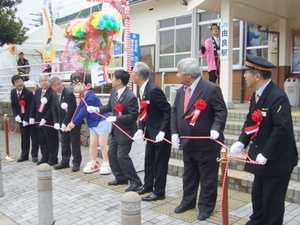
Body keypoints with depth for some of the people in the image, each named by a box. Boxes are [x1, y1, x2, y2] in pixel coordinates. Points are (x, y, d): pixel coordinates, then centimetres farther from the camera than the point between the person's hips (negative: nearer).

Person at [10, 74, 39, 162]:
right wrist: (16, 115, -9)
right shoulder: (13, 92, -1)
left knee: (34, 136, 3)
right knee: (24, 137, 12)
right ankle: (24, 155, 20)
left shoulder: (29, 93, -20)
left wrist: (26, 119, -18)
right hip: (21, 118, 5)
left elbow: (30, 107, -19)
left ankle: (34, 155, 12)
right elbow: (13, 105, 7)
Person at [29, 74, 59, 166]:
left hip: (49, 121, -7)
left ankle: (53, 159, 13)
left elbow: (52, 108, -19)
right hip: (39, 120, 7)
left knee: (51, 140, 3)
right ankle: (45, 157, 25)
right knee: (42, 140, 13)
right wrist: (31, 117, 6)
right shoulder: (37, 91, 11)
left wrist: (45, 119, -19)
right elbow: (33, 105, 13)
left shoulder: (53, 92, -14)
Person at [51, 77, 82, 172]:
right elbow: (54, 110, 9)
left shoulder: (69, 94, -18)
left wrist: (65, 123, -19)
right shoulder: (54, 95, 5)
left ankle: (76, 163, 9)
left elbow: (71, 110, -21)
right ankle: (65, 162, 23)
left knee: (75, 143, 1)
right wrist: (56, 122, -2)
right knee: (64, 144, 13)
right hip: (62, 124, 7)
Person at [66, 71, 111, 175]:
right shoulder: (84, 96, 4)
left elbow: (84, 112, -23)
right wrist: (72, 122, 5)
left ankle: (106, 164, 11)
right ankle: (93, 163, 25)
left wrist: (74, 123, -14)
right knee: (92, 144, 13)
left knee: (102, 143, -2)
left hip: (102, 121, -10)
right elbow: (79, 110, 9)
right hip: (93, 123, 10)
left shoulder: (91, 97, -25)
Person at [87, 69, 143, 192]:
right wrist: (97, 109, -3)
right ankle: (121, 177, 30)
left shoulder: (130, 97, -26)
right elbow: (110, 106, 13)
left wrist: (115, 118, -29)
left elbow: (133, 116, -27)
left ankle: (135, 182, 6)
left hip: (125, 131, -9)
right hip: (116, 129, 9)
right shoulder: (114, 91, 0)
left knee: (122, 156, -7)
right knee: (112, 153, 15)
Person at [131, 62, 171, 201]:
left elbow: (168, 111, -23)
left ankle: (159, 192, 15)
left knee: (160, 162, 3)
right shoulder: (142, 90, 4)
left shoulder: (154, 90, -24)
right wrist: (141, 129, -2)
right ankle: (148, 185, 34)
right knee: (149, 159, 18)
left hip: (161, 132, -9)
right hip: (151, 131, 9)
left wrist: (162, 132, -25)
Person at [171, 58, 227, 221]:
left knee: (207, 176, 8)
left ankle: (206, 206, 23)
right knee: (189, 175, 20)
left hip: (206, 143, -7)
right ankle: (188, 201, 37)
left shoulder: (211, 89, -16)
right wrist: (174, 132, -1)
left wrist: (216, 129, -31)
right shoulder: (181, 91, 8)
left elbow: (221, 111, -16)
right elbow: (174, 111, 10)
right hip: (188, 142, 7)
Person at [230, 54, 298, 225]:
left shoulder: (277, 96, -24)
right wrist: (242, 142, -4)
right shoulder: (257, 94, 5)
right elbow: (251, 121, 10)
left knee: (272, 198, 6)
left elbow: (283, 128, -29)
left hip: (277, 159, -9)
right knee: (258, 194, 22)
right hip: (261, 155, 9)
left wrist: (266, 154, -26)